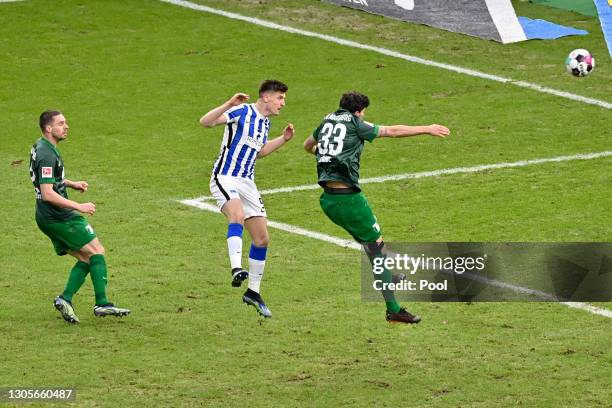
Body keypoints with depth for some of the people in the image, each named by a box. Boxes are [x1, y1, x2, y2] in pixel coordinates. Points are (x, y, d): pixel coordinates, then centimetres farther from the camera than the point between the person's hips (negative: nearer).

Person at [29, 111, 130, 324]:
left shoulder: (40, 147, 12)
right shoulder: (47, 155, -20)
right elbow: (47, 194, -26)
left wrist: (71, 184, 17)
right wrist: (79, 207, -24)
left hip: (47, 218, 10)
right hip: (60, 217, -10)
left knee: (86, 258, 11)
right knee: (96, 251, -5)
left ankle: (65, 299, 1)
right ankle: (102, 303, -10)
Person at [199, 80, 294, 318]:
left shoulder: (264, 122, 13)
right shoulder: (242, 112, -10)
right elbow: (205, 122, -21)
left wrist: (283, 139, 18)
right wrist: (229, 104, -34)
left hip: (246, 182, 8)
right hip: (225, 179, -8)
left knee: (262, 239, 6)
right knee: (238, 215, -37)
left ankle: (253, 292, 17)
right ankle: (237, 269, -50)